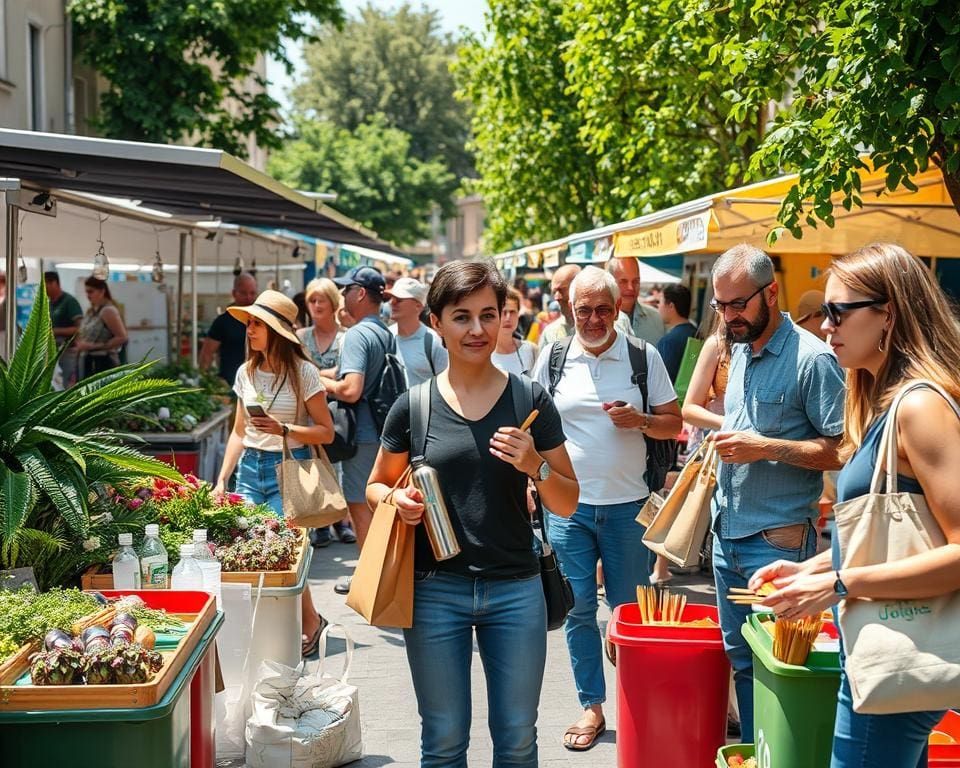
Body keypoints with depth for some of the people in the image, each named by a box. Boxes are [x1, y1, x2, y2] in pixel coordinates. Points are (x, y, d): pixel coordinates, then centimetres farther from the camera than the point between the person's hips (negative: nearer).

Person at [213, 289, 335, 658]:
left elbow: (326, 432, -6)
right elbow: (239, 432, 16)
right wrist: (221, 480, 9)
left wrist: (284, 429, -19)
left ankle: (311, 621, 14)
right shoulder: (246, 372, 9)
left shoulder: (303, 372, -7)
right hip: (249, 467, 5)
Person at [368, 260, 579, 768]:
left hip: (515, 590, 0)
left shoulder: (530, 400, -1)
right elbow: (376, 486, 12)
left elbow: (568, 503, 3)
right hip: (436, 589, 0)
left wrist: (536, 467, -17)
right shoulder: (414, 406, -1)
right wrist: (397, 500, -11)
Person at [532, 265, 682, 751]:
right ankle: (592, 707, 17)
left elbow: (674, 422, 4)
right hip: (568, 505, 1)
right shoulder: (553, 357, 2)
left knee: (630, 612, 8)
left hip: (628, 505, -1)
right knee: (578, 610, 6)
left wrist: (640, 420, -16)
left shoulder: (644, 356, -1)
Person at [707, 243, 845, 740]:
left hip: (776, 540, -8)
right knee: (739, 657, 14)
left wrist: (766, 448, -23)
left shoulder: (812, 358, -14)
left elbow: (842, 451, -18)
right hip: (727, 532, 8)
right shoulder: (739, 352, 12)